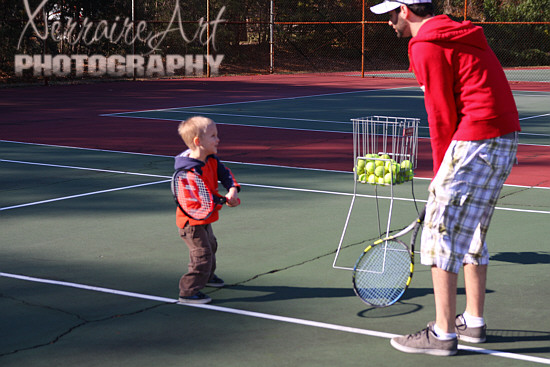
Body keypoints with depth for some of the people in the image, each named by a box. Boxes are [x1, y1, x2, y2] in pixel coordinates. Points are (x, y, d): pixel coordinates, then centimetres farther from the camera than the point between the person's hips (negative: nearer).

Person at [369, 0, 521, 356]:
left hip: (475, 143, -10)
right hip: (506, 139, 10)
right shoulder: (463, 34, 19)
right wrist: (447, 171, 18)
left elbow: (442, 117, -11)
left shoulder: (426, 48, -9)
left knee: (442, 229, -3)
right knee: (472, 233, 19)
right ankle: (474, 321, 26)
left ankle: (443, 333, 0)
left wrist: (442, 173, 1)